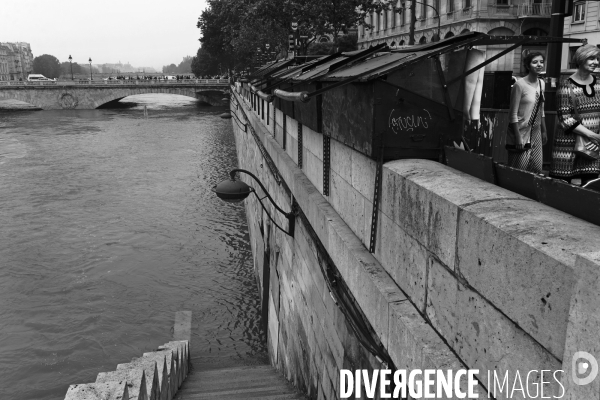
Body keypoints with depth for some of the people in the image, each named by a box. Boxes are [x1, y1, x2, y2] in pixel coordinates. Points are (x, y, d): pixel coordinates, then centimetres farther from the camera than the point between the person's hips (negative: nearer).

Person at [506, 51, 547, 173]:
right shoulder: (520, 84, -13)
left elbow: (541, 110, 16)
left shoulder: (541, 83, 8)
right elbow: (513, 114, -14)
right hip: (521, 133, -7)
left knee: (537, 171, 7)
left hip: (536, 134, 7)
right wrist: (518, 136, -17)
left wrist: (544, 131, 14)